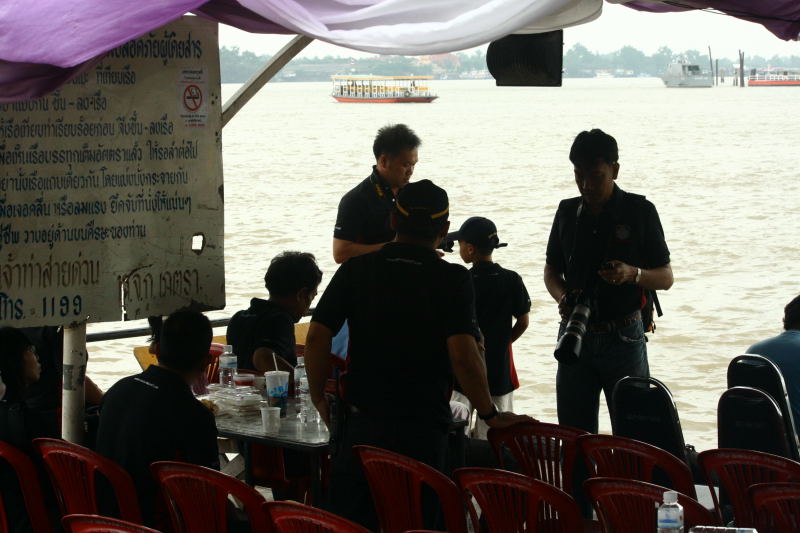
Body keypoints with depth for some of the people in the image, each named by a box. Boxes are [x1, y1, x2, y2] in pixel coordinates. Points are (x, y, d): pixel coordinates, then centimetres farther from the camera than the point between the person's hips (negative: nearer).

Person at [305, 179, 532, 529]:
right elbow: (463, 356, -18)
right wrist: (490, 415, -6)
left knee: (350, 524, 12)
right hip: (422, 428, -2)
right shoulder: (453, 280, -8)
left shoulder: (356, 270, 0)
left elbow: (317, 336, -4)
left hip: (359, 422, 2)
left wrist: (319, 399, 9)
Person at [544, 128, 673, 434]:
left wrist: (632, 274, -21)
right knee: (573, 432, 5)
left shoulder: (639, 211, -3)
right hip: (575, 337, 3)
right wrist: (562, 297, -6)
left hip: (623, 337, -3)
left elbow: (665, 278, 0)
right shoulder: (568, 212, 7)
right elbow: (552, 270, 16)